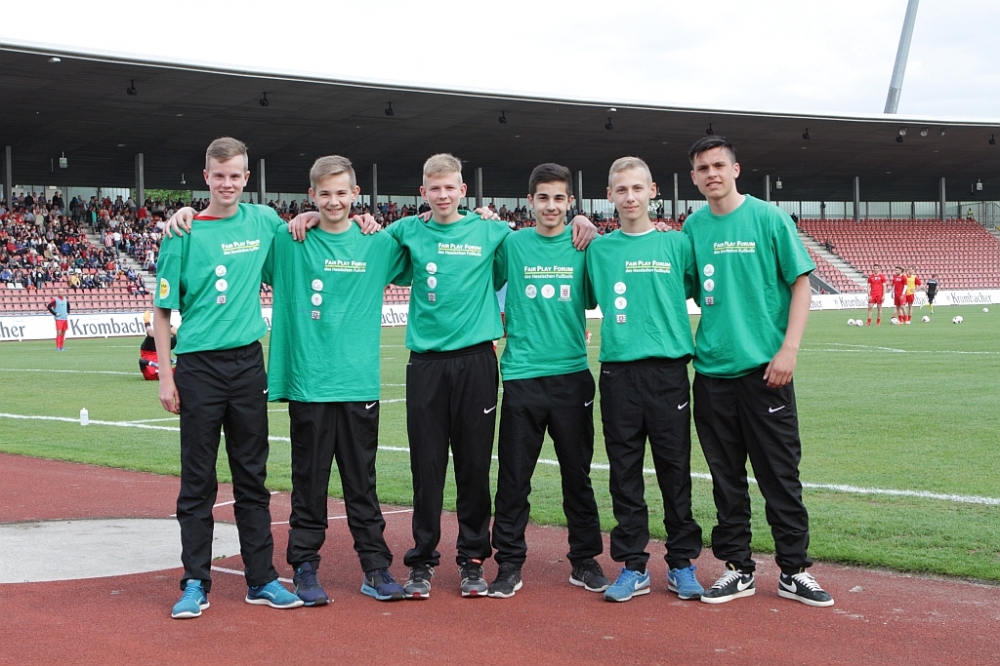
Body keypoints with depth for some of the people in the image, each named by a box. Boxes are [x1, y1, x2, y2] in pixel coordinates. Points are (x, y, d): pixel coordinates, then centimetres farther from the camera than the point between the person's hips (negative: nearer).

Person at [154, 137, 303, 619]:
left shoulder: (263, 221, 6)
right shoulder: (184, 235, -2)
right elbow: (163, 311, -1)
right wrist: (165, 375, -7)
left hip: (248, 362, 3)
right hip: (199, 366, -3)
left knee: (252, 477, 9)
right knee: (198, 480, 2)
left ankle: (262, 580, 15)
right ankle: (195, 584, 9)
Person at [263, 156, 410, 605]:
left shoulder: (377, 245, 7)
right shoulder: (290, 244, 1)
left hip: (360, 383, 1)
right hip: (307, 383, -1)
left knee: (362, 481, 8)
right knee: (309, 481, 4)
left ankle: (376, 568, 15)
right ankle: (305, 568, 13)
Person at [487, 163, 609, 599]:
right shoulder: (511, 244, 3)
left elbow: (594, 297, 13)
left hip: (572, 374, 1)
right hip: (522, 375, -1)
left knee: (577, 474, 9)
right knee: (513, 477, 1)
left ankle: (584, 560, 20)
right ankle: (509, 565, 11)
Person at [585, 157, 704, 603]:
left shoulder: (677, 244, 6)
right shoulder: (598, 249, 9)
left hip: (668, 369, -1)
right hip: (618, 370, 1)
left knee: (675, 470, 3)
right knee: (625, 473, 4)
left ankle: (681, 564, 13)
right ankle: (632, 566, 12)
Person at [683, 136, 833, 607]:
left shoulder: (768, 218, -3)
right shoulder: (693, 228, 9)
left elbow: (801, 283, -4)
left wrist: (789, 348, -12)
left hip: (764, 368, -4)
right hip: (711, 370, 4)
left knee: (780, 474, 1)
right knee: (726, 478, 9)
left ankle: (794, 571, 10)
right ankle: (737, 568, 19)